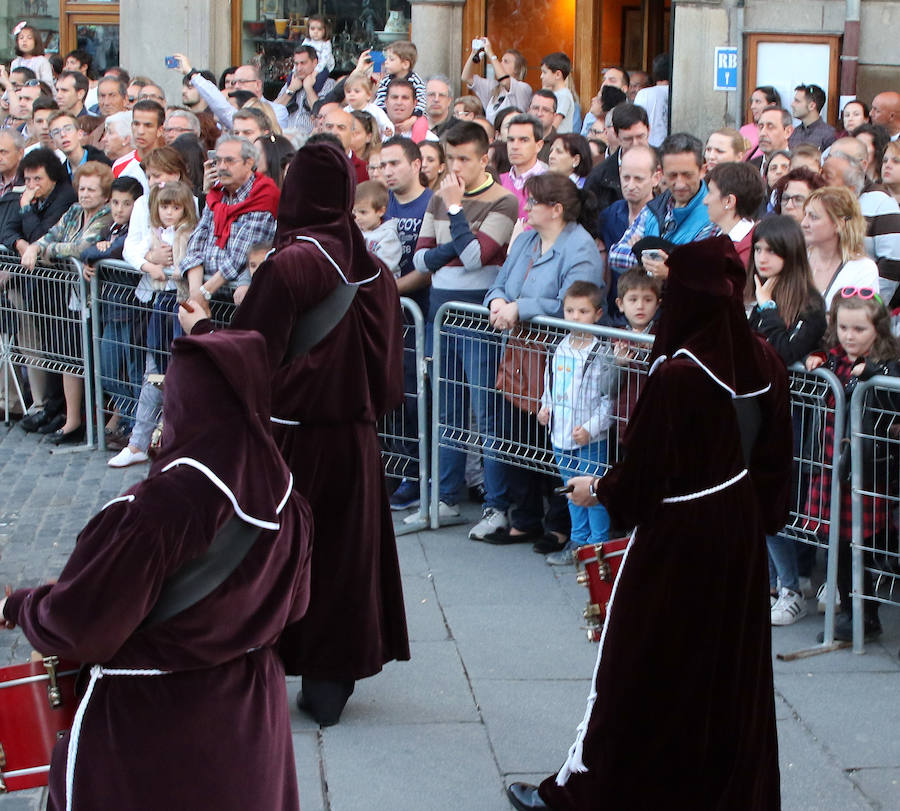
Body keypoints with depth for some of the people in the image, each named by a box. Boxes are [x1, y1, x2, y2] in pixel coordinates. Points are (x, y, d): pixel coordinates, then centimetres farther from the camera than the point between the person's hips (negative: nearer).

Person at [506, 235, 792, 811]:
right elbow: (776, 455, 4)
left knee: (639, 668, 7)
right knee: (731, 671, 17)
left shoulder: (676, 375, -25)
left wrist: (597, 491, 0)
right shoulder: (765, 364, -5)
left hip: (675, 544, -6)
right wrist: (764, 515, 16)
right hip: (741, 538, 6)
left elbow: (644, 471, -18)